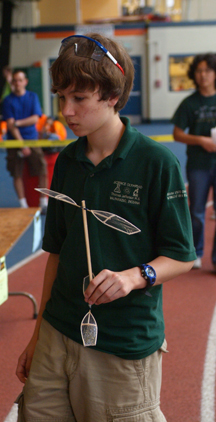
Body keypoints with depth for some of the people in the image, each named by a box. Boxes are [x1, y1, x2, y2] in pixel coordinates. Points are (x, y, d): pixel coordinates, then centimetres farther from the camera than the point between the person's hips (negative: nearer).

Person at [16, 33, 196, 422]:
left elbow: (182, 257, -6)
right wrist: (38, 336, 15)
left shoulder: (157, 163, -10)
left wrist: (136, 276, -25)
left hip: (126, 346, -4)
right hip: (57, 336, 5)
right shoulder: (66, 162, 6)